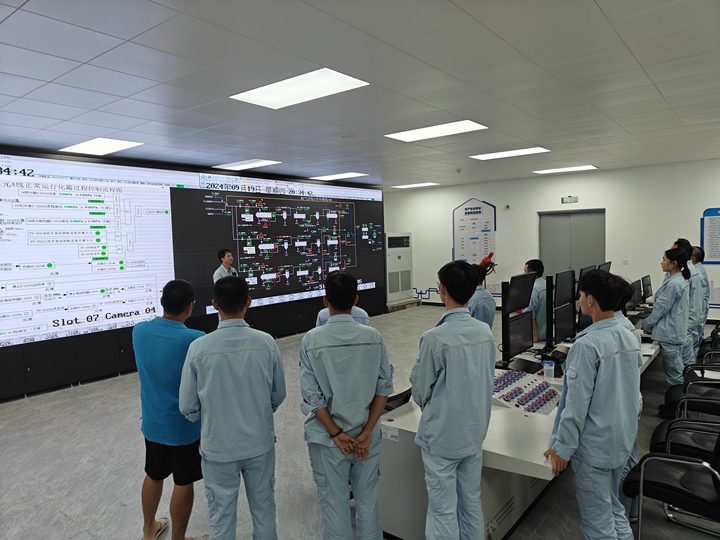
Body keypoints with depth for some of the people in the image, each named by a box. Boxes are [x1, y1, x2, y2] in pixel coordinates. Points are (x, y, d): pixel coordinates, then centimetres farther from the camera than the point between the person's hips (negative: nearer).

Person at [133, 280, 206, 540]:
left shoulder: (139, 331, -10)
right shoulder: (196, 340, -26)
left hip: (153, 422, 6)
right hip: (185, 425, -5)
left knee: (153, 476, 25)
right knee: (183, 483, 13)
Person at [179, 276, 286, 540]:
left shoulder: (199, 348, -18)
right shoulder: (266, 343, -14)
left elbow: (188, 408, -9)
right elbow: (278, 395, -2)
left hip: (218, 447, -1)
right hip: (260, 443, 1)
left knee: (222, 518, 18)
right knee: (264, 511, 21)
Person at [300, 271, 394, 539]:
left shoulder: (312, 340, -13)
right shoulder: (373, 337, -8)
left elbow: (312, 396, -13)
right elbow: (384, 387, -8)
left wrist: (336, 434, -7)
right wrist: (367, 431, -6)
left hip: (328, 438, -2)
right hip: (366, 436, 2)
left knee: (334, 505, 13)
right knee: (368, 501, 19)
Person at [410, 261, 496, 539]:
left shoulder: (434, 338, -24)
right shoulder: (486, 332, -6)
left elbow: (421, 392, -12)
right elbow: (488, 380, 7)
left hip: (442, 437, -6)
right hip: (475, 431, 6)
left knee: (443, 511, 10)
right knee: (472, 503, 21)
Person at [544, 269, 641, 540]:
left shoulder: (587, 344, -25)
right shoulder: (629, 338, 1)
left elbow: (577, 402, -23)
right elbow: (630, 390, 12)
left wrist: (562, 447, -13)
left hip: (594, 446, -8)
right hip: (623, 439, 8)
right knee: (613, 507, 23)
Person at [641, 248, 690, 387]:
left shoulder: (673, 284, -22)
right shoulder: (681, 281, 10)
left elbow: (660, 309, -17)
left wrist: (646, 325, -3)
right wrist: (652, 326, 14)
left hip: (669, 334, -10)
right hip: (676, 331, 10)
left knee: (674, 374, -1)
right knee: (677, 370, 19)